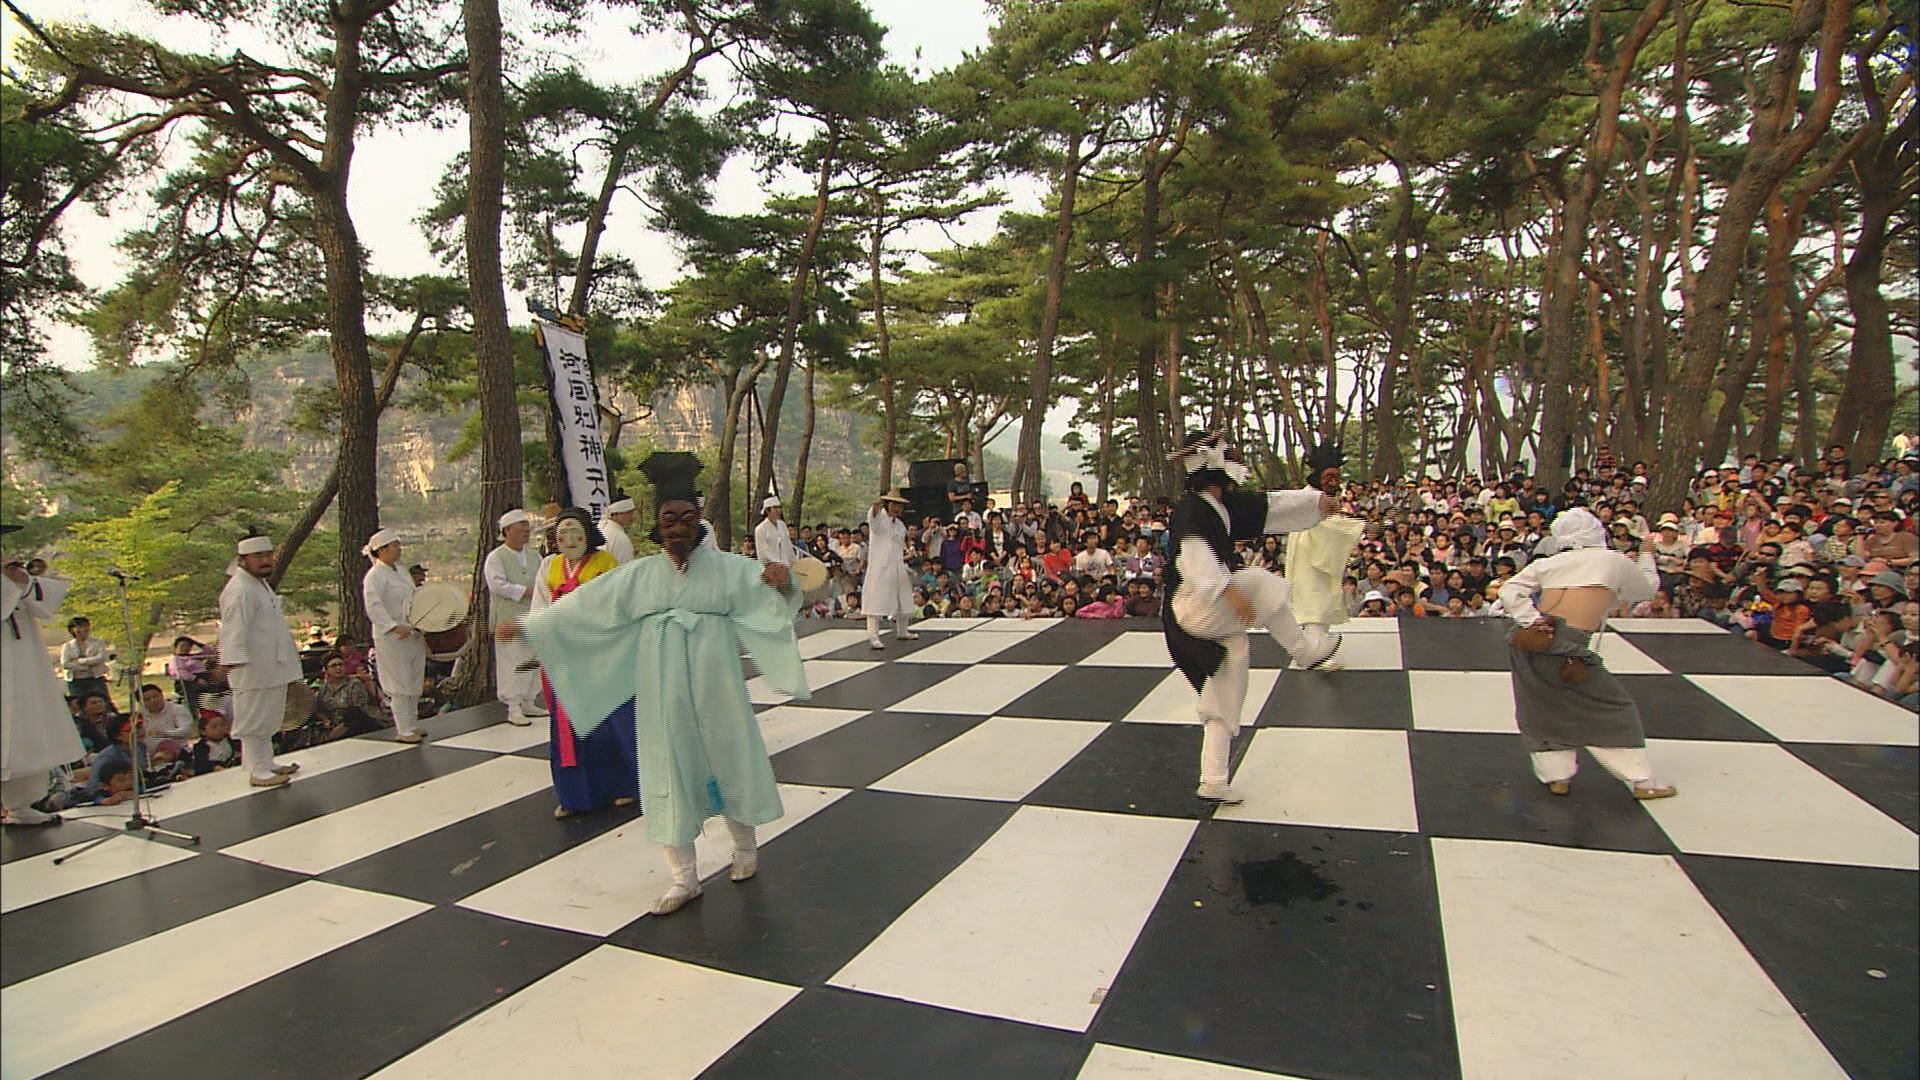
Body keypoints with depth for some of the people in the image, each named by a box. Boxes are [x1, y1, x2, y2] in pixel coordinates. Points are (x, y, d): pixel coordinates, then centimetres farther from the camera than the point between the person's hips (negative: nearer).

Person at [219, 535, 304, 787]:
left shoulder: (261, 584, 16)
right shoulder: (239, 591, -17)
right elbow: (234, 630, -24)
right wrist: (234, 660, -30)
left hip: (272, 667, 10)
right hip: (254, 670, -10)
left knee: (268, 719, 19)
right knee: (254, 719, 0)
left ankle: (266, 763, 31)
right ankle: (258, 771, 7)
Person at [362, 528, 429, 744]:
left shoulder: (400, 571, 14)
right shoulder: (374, 576, -12)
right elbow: (374, 608, -20)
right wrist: (394, 627, -28)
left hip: (413, 634, 8)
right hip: (391, 637, -8)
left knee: (414, 683, 13)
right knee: (400, 685, -3)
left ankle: (412, 724, 23)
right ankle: (403, 730, 5)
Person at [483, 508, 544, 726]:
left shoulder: (533, 557, 14)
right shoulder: (495, 557, -5)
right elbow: (498, 585, -17)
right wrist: (527, 590, -17)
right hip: (509, 620, -6)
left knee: (533, 661, 9)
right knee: (512, 663, -4)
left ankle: (528, 703, 21)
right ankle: (513, 709, 1)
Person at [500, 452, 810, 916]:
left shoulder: (728, 568, -5)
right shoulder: (638, 576, 3)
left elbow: (773, 599, -12)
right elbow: (581, 608, 9)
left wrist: (782, 584, -35)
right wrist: (526, 624, 11)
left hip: (714, 687, -2)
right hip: (662, 691, 2)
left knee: (728, 757, 11)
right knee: (669, 772, 6)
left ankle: (745, 845, 38)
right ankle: (684, 877, 21)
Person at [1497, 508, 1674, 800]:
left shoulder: (1547, 563, 13)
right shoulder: (1615, 562, 8)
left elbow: (1509, 591, 1)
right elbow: (1648, 589, 27)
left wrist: (1533, 621, -5)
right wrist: (1646, 555, 42)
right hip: (1568, 650, -3)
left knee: (1539, 714, 19)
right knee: (1615, 711, 14)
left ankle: (1557, 776, 19)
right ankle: (1642, 782, 20)